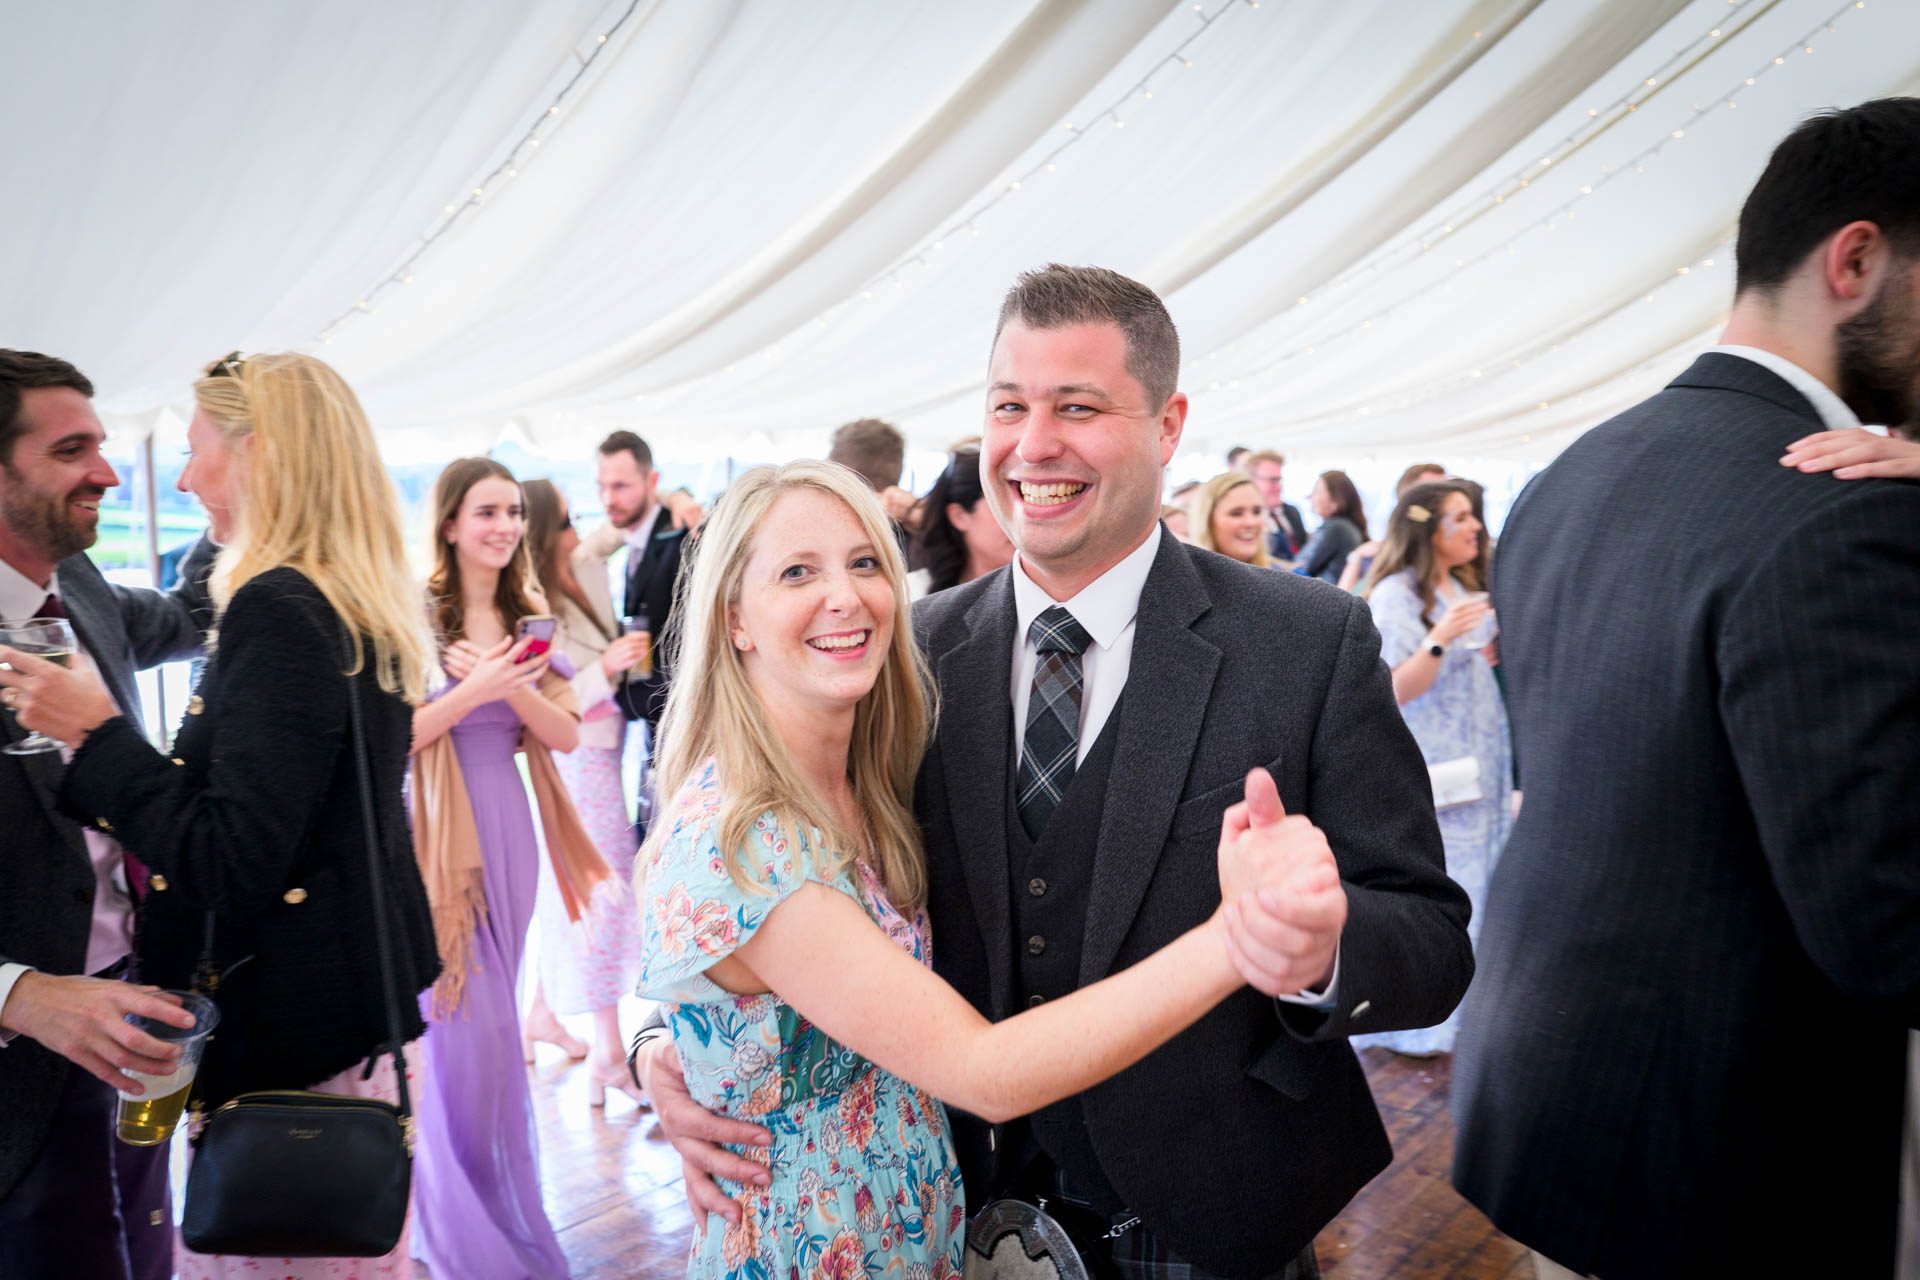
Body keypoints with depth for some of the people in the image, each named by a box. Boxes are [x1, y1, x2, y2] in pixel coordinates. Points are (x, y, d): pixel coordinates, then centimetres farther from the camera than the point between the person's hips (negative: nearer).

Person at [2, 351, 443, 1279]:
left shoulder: (278, 611, -20)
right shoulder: (366, 609, 7)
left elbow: (229, 863, -22)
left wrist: (97, 733, -14)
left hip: (287, 1034, -9)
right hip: (361, 995, 9)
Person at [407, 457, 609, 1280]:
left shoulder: (527, 619, 9)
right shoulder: (418, 615, -8)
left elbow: (566, 735, 3)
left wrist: (511, 685, -13)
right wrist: (474, 690, -21)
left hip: (507, 829, 5)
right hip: (439, 835, -5)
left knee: (489, 1021, 15)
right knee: (462, 1029, 1)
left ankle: (494, 1204, 33)